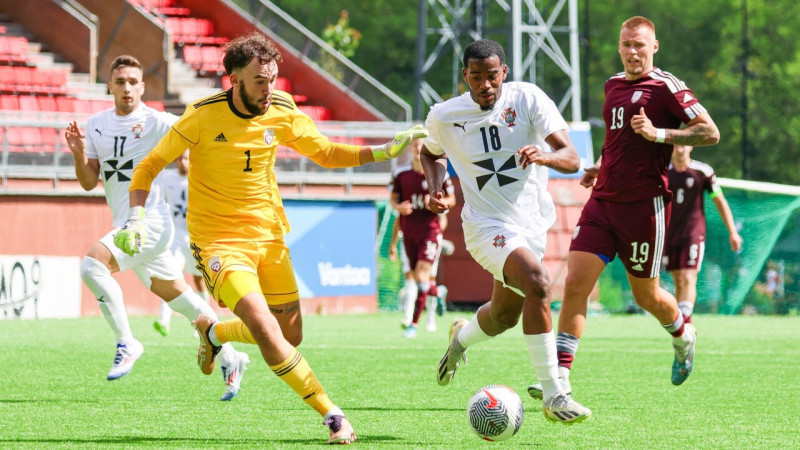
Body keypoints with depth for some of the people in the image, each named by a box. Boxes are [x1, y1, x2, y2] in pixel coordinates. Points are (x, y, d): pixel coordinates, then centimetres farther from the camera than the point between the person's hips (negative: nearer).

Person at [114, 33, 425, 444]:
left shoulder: (282, 112, -5)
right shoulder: (202, 116, -16)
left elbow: (326, 154, 10)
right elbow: (150, 165, -5)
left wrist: (387, 150, -2)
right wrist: (135, 218, -18)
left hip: (269, 236, 5)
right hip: (218, 239, -5)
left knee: (291, 336, 9)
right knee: (267, 332, -22)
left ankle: (214, 332, 37)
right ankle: (331, 415, -13)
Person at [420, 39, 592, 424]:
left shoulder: (527, 99, -10)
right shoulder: (444, 117, -6)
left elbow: (572, 159, -16)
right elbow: (432, 152, 19)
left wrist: (546, 156, -38)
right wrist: (435, 188, -1)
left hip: (532, 223, 4)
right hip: (487, 225, -3)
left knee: (505, 315, 19)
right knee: (537, 284, -30)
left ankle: (461, 337, 57)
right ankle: (554, 395, -27)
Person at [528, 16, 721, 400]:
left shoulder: (665, 87, -8)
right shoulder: (613, 85, 14)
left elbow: (710, 133, -12)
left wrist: (658, 133, -20)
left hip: (644, 206, -6)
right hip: (602, 202, 6)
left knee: (646, 296, 8)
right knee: (575, 283, -9)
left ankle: (683, 336, 42)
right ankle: (560, 377, -12)